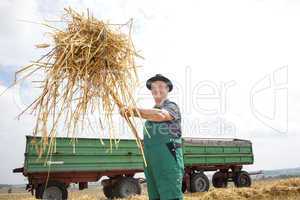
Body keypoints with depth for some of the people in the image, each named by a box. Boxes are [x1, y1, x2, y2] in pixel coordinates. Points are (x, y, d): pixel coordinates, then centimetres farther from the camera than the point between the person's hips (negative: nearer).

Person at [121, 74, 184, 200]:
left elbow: (160, 115, -27)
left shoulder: (172, 107, -2)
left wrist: (135, 111, -34)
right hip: (151, 161, 7)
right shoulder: (152, 111, 20)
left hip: (168, 158, -7)